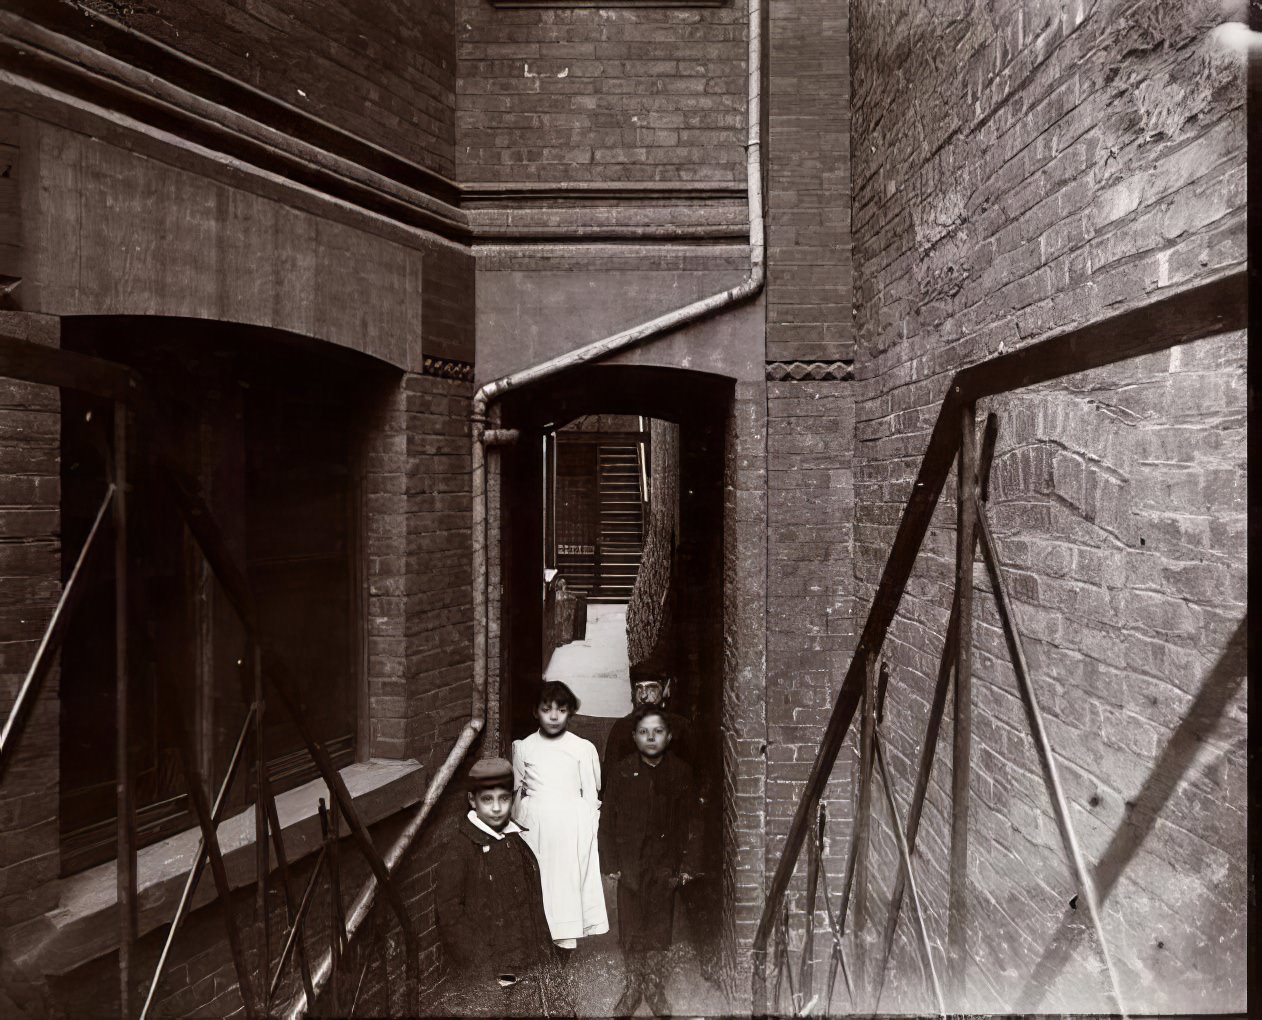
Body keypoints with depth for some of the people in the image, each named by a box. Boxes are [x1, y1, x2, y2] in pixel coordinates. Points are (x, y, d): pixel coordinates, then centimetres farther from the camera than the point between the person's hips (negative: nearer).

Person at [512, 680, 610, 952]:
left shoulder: (583, 748, 0)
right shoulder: (524, 747, 5)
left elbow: (591, 794, 3)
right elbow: (517, 790, 13)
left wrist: (588, 831, 0)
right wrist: (518, 825, 15)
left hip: (572, 823, -1)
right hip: (535, 823, 2)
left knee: (568, 876, 0)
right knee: (536, 876, 3)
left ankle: (566, 937, 11)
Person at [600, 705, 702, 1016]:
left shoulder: (681, 772, -3)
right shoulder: (621, 772, -4)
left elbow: (693, 821, 0)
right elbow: (608, 821, -1)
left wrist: (689, 865, -3)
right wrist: (611, 863, -3)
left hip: (665, 865, 0)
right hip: (630, 864, 0)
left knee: (659, 929, 10)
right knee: (631, 929, 8)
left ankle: (655, 988, 28)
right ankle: (633, 986, 27)